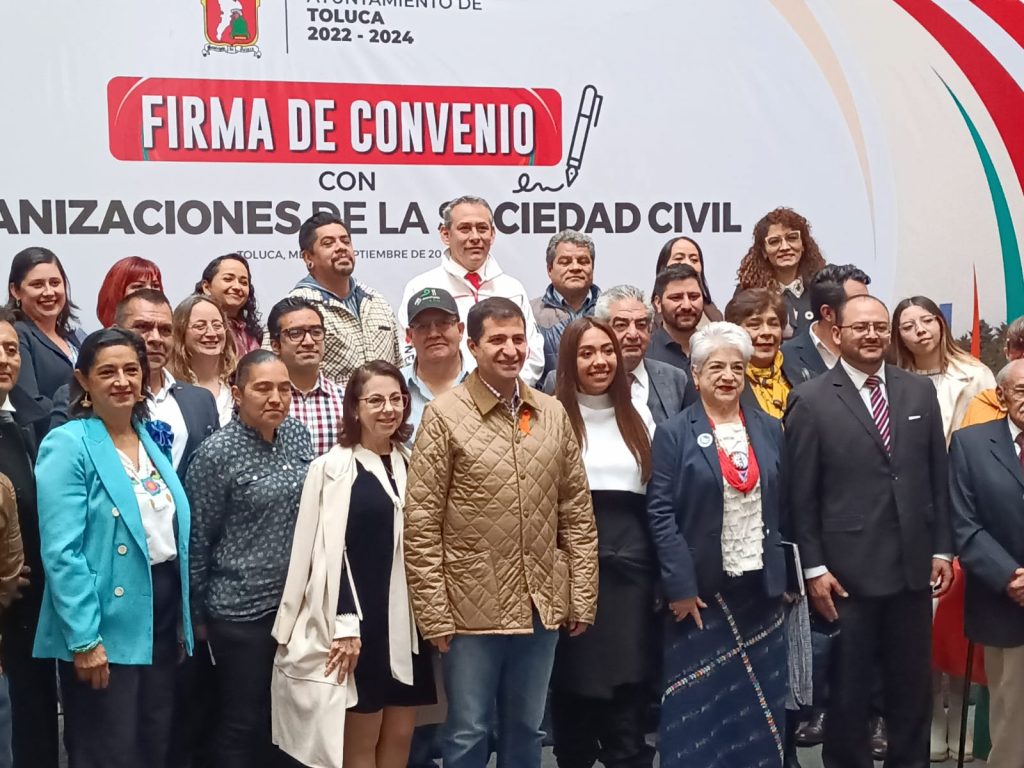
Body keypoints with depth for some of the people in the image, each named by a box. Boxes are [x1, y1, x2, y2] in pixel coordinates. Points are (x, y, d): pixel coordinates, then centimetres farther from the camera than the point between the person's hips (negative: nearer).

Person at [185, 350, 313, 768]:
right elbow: (197, 540, -9)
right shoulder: (216, 453, -14)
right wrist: (197, 615, -4)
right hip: (240, 609, -5)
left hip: (295, 603, 6)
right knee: (241, 722, 6)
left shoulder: (298, 434, 3)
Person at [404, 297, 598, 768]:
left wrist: (582, 598, 4)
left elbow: (578, 513, 8)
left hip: (543, 604, 4)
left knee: (526, 729, 17)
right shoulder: (445, 415, -8)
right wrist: (434, 614, -12)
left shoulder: (553, 413, 5)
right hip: (473, 606, -4)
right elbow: (421, 524, -9)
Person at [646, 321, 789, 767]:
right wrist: (679, 585, -15)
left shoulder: (771, 430, 9)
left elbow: (784, 507, 12)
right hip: (700, 589, -4)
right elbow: (660, 514, -9)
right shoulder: (674, 434, -4)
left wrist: (786, 575, 7)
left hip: (759, 587, 4)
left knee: (759, 702, 11)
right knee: (698, 703, 2)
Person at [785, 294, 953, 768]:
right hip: (848, 571, -4)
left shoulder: (920, 391, 7)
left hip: (914, 568, 4)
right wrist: (813, 568, -9)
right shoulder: (810, 401, -6)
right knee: (849, 690, 9)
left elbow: (937, 476, 9)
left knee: (913, 686, 14)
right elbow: (801, 494, -6)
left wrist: (942, 549, 6)